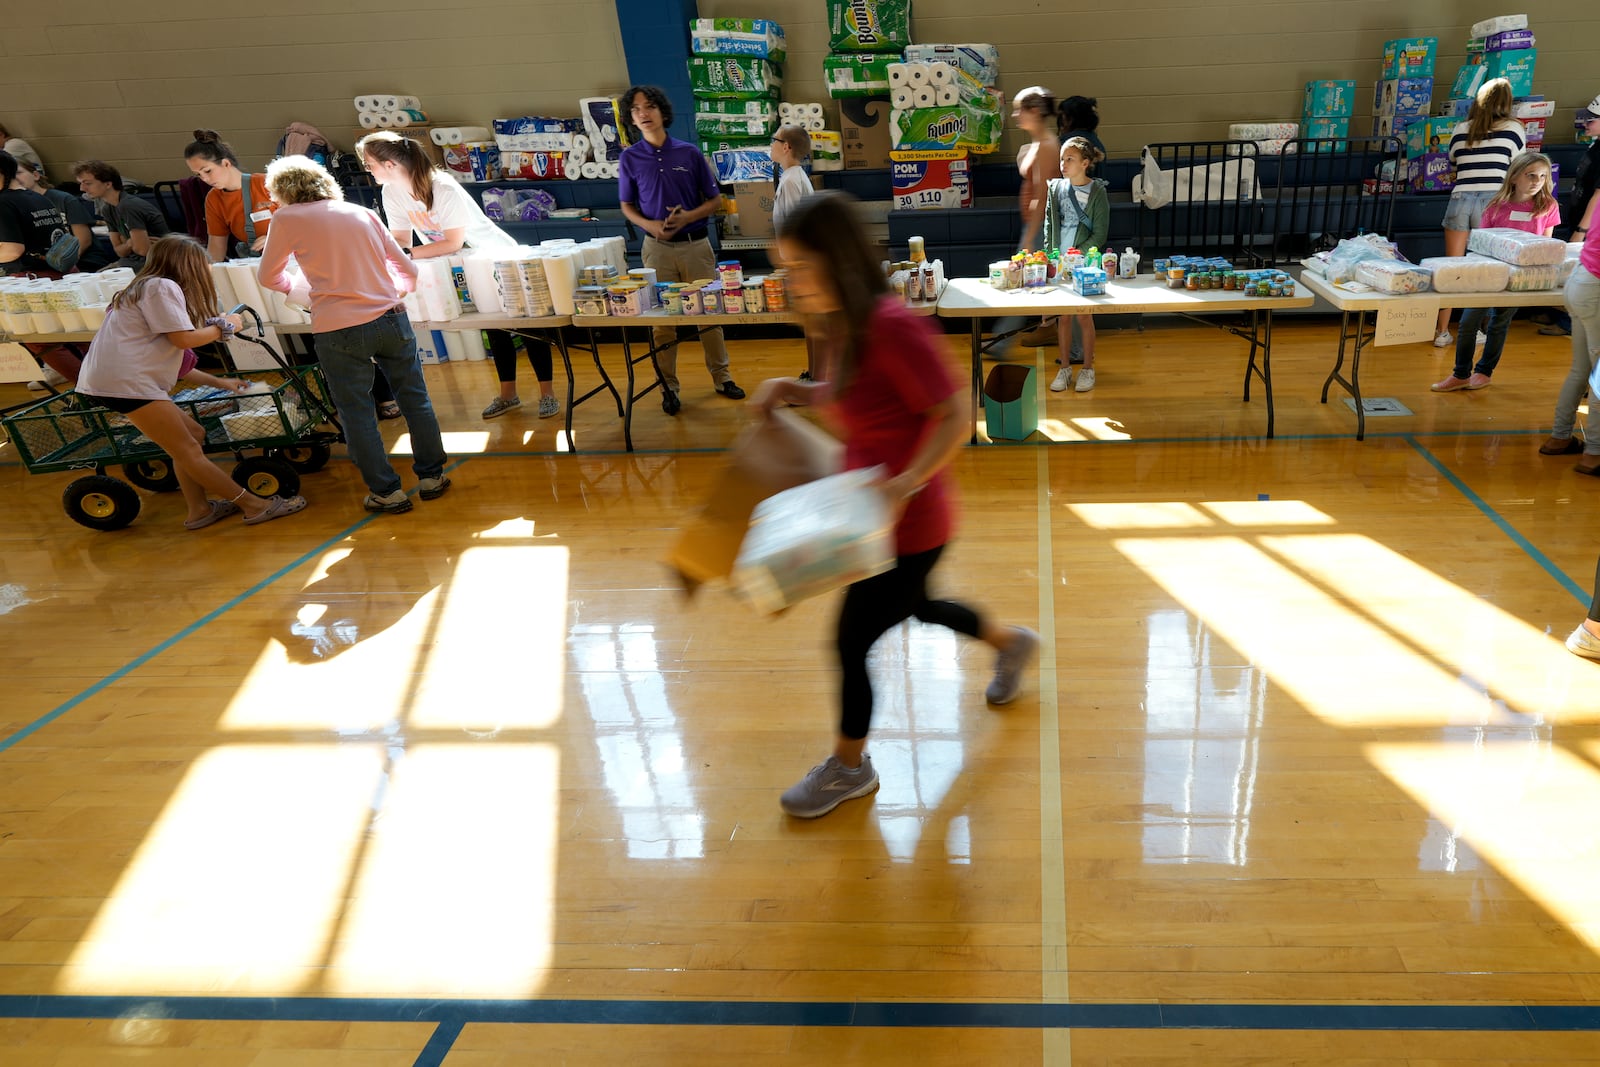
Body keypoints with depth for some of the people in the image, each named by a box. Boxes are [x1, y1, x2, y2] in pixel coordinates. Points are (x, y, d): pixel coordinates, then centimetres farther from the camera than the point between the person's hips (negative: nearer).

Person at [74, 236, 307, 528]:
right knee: (188, 451, -8)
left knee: (194, 434, 13)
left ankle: (199, 510, 15)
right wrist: (224, 327, 2)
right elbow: (183, 339, -14)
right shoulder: (163, 286, -5)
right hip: (125, 381, -10)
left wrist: (218, 382, 26)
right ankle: (255, 506, -7)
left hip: (118, 379, 10)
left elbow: (175, 365, 24)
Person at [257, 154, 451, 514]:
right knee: (414, 399, 15)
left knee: (357, 413, 9)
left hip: (339, 331, -4)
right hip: (391, 319, 4)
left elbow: (268, 276, 14)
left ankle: (387, 492, 14)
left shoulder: (288, 218, 2)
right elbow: (407, 270, 15)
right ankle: (431, 476, 23)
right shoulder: (363, 213, 13)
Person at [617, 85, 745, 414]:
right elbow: (627, 207, 9)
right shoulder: (630, 158, 1)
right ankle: (668, 386, 13)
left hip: (695, 243, 0)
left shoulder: (689, 152, 0)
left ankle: (721, 377, 19)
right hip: (658, 247, 0)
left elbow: (715, 200, 5)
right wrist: (650, 225, -12)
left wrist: (689, 216, -14)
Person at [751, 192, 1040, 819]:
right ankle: (1011, 643, 57)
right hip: (873, 513, 9)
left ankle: (849, 767, 28)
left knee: (851, 642, 4)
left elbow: (953, 417, -25)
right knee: (914, 606, 30)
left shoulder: (892, 327, -26)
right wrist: (793, 390, 0)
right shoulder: (841, 325, 1)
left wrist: (904, 485, -35)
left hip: (910, 525, -9)